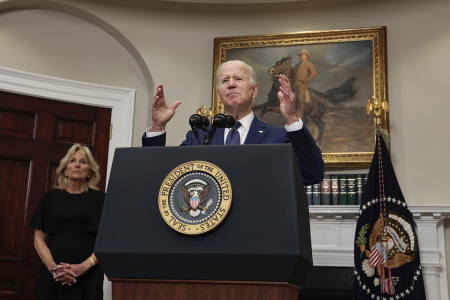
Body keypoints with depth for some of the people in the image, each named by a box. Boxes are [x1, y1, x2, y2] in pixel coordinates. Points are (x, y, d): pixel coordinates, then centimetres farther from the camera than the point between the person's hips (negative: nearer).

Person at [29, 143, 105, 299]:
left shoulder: (100, 199, 5)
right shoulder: (50, 197, 10)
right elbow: (39, 238, 7)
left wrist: (84, 266, -13)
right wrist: (54, 268, -9)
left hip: (88, 276, -1)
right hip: (52, 275, 1)